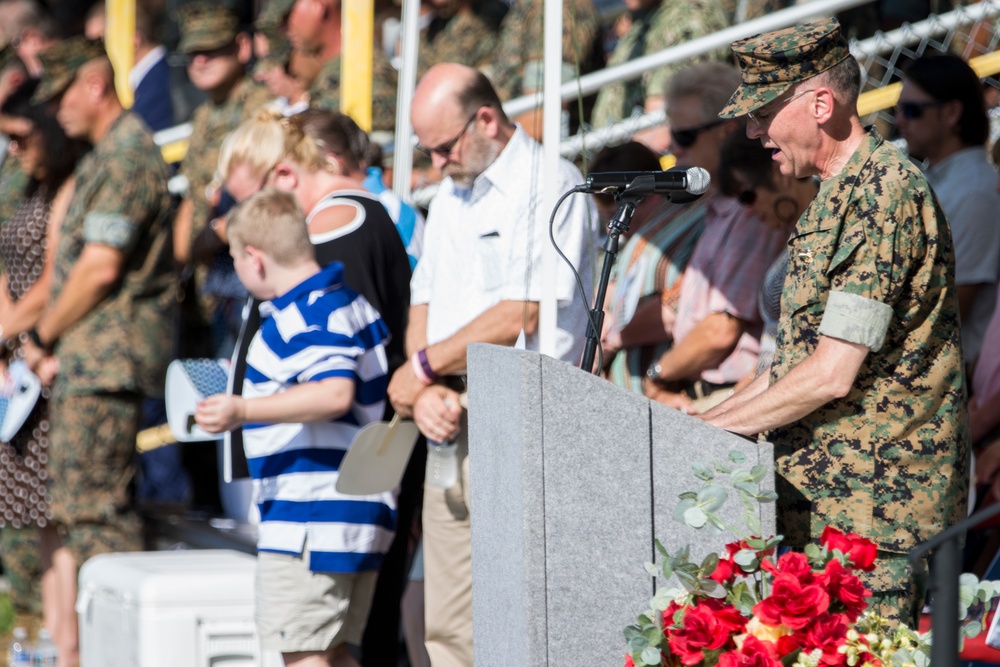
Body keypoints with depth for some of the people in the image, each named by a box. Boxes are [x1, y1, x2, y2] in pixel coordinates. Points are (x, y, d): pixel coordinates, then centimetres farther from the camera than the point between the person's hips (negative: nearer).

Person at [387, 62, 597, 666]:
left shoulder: (550, 187, -8)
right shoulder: (451, 195, 20)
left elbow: (521, 316, -15)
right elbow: (423, 301, 19)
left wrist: (423, 367, -5)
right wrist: (425, 391, -1)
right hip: (451, 424, 8)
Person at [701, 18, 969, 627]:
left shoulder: (882, 192, -16)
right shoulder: (840, 194, 18)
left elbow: (832, 375, -20)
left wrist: (708, 430, -10)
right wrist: (711, 420, 13)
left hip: (873, 513, -9)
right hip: (828, 501, 10)